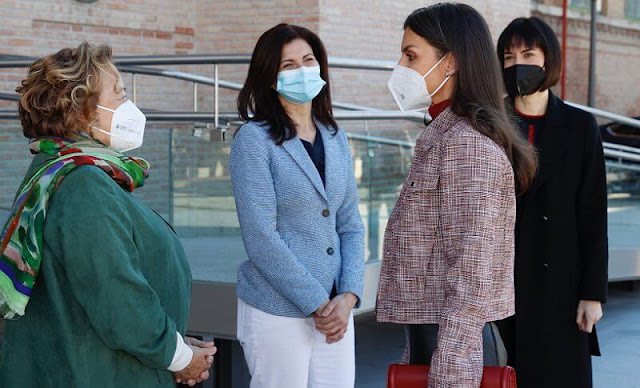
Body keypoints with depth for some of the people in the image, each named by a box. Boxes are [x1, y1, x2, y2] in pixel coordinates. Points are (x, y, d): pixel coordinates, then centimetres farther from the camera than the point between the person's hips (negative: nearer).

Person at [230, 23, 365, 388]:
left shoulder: (336, 139, 10)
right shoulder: (254, 139, -7)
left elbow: (350, 225, 11)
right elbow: (261, 237, -13)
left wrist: (348, 295, -4)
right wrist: (316, 303, -13)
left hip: (336, 308, 5)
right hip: (277, 312, -5)